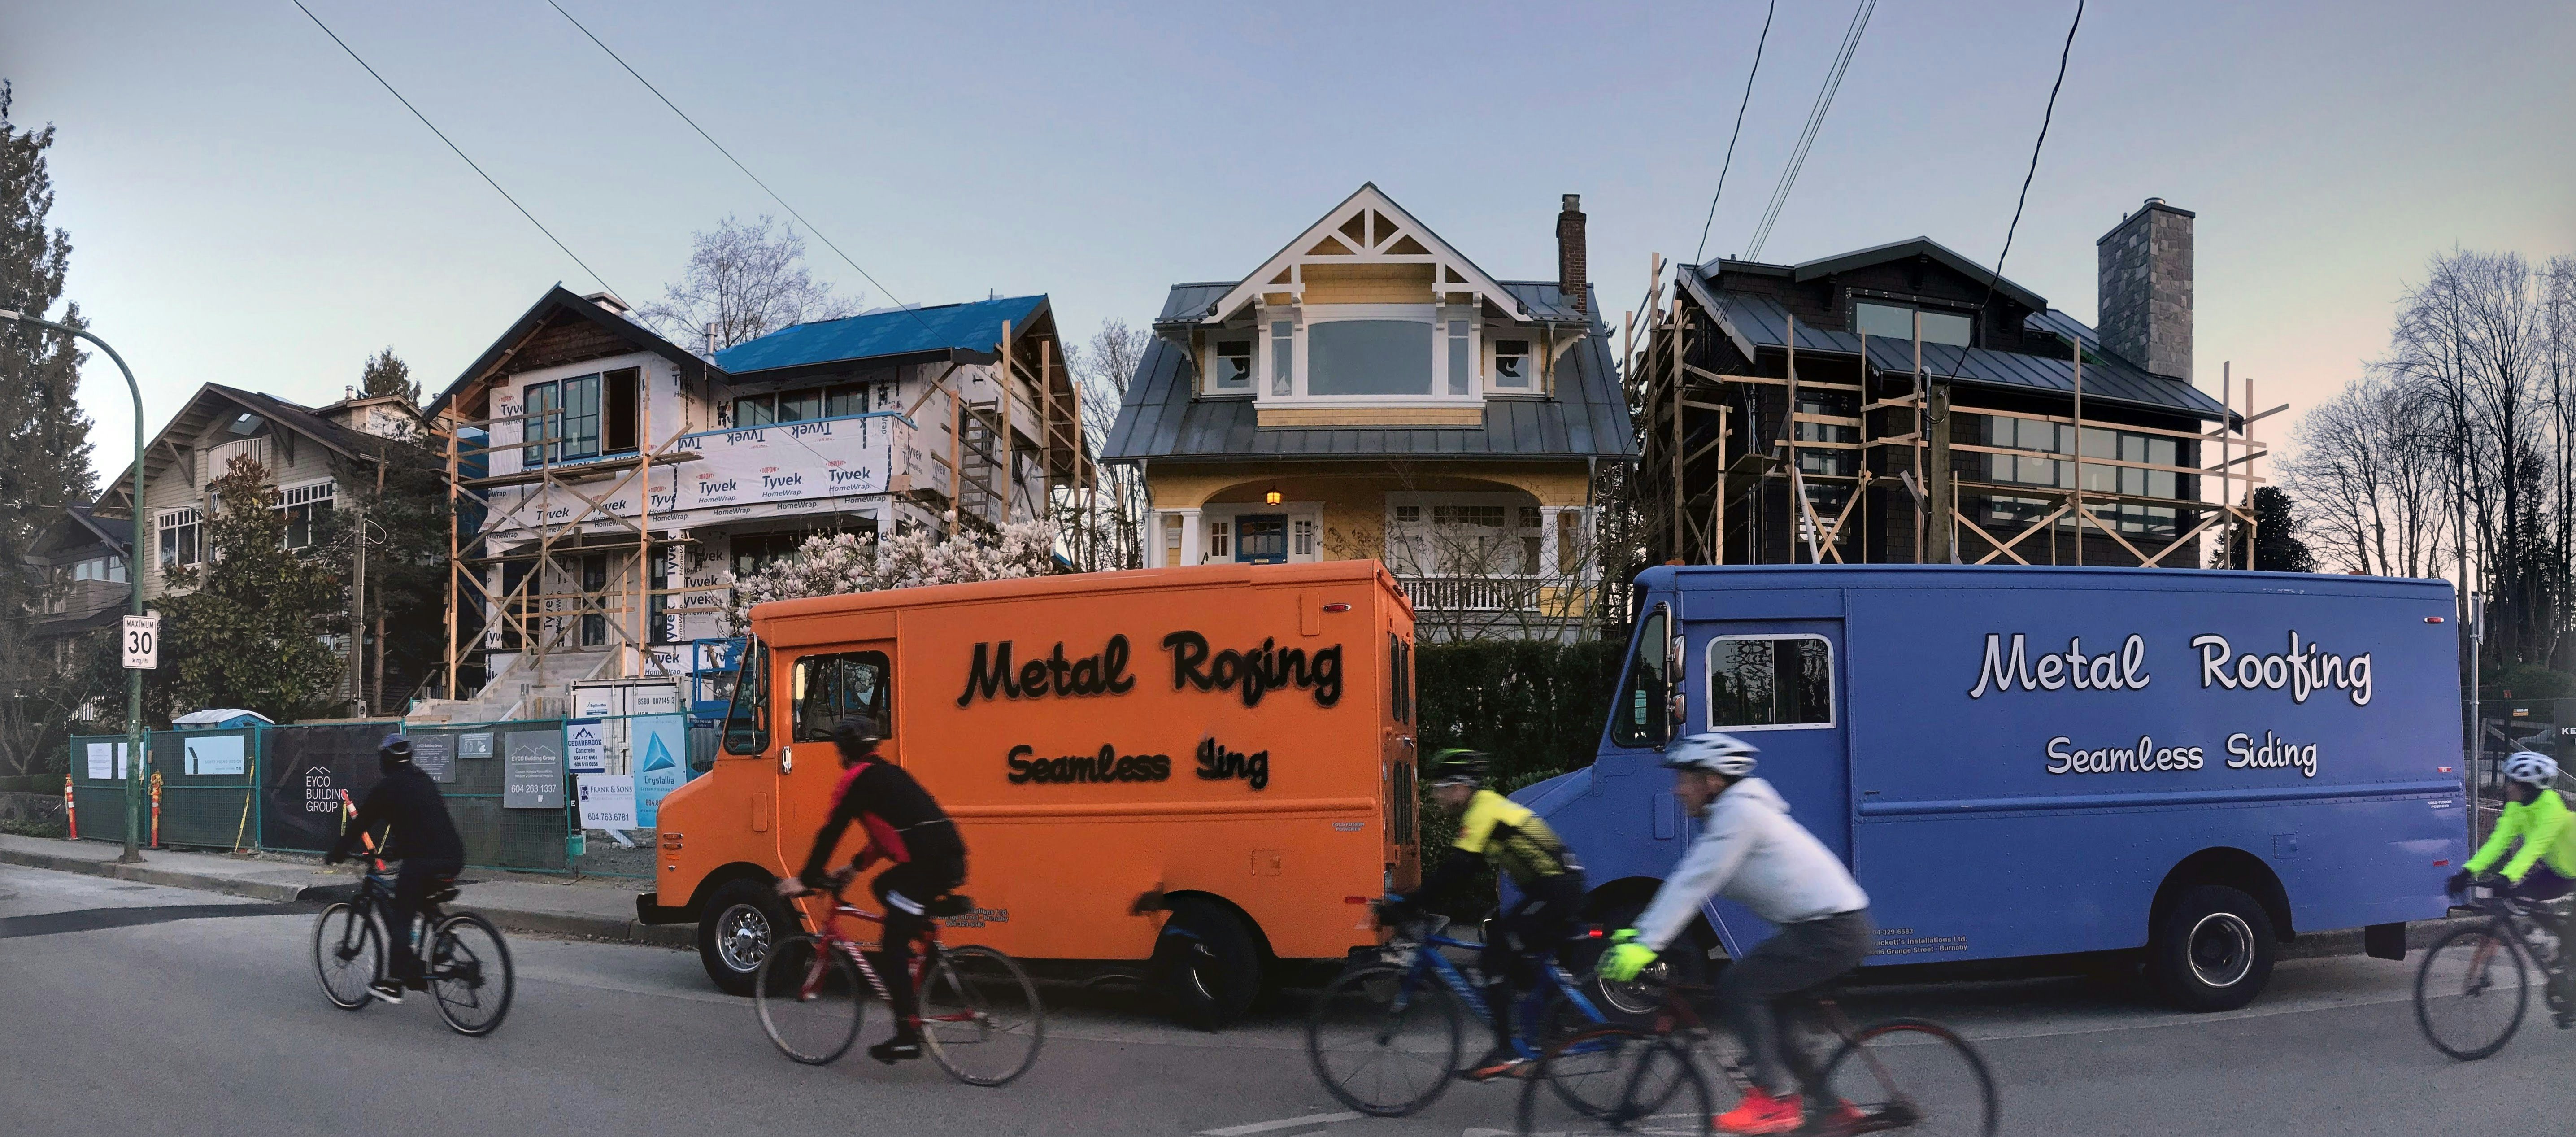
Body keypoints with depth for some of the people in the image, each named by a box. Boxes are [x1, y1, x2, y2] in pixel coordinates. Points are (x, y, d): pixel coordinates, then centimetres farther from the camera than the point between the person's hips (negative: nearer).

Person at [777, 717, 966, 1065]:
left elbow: (831, 832, -1)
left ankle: (907, 1037, -6)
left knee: (893, 948, -2)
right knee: (884, 887, 32)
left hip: (928, 863, -9)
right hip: (949, 855, 9)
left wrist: (805, 880, 6)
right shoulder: (887, 774, 28)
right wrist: (854, 867, 39)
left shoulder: (858, 779, 1)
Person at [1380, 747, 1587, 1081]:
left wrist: (1404, 907, -20)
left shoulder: (1484, 812, -14)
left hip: (1557, 893, -10)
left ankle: (1506, 1053, -10)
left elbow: (1454, 872, -22)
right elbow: (1455, 870, 21)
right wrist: (1407, 901, 17)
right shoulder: (1488, 807, 17)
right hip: (1558, 890, 10)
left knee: (1497, 951, -10)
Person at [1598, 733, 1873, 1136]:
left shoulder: (1738, 812, -15)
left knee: (1739, 987, -14)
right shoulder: (1728, 814, 16)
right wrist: (1639, 931, 14)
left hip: (1831, 929, -10)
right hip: (1825, 925, 10)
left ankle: (1777, 1100, -10)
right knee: (1761, 1008, 12)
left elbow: (1694, 884, -21)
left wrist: (1646, 944, -22)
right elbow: (1688, 882, 17)